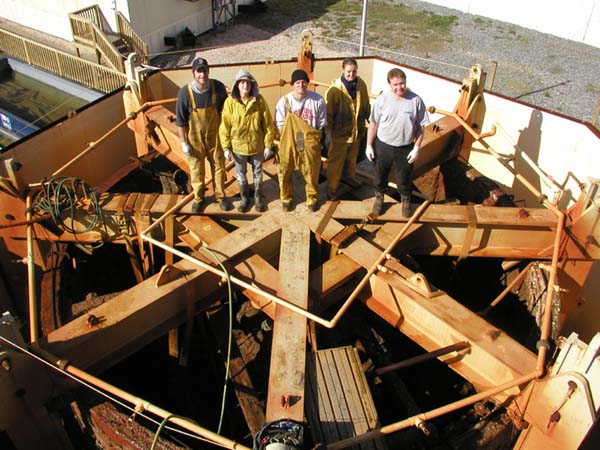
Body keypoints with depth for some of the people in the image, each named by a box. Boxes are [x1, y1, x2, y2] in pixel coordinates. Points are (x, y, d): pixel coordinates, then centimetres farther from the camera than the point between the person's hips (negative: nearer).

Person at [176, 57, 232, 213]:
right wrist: (183, 142, -8)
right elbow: (180, 120, -10)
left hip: (215, 136, 2)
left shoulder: (218, 87, -15)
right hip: (195, 138, -1)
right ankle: (198, 198, 34)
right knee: (196, 169, 13)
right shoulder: (185, 92, -20)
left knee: (219, 166, 14)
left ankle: (220, 196, 35)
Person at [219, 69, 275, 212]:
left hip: (257, 146, 0)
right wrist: (226, 147, -6)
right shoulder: (230, 102, -13)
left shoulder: (259, 100, -13)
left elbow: (268, 124, -6)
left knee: (258, 173, 18)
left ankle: (258, 197, 40)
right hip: (238, 146, 0)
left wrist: (268, 145, -4)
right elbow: (225, 126, -7)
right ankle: (244, 198, 39)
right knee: (240, 174, 17)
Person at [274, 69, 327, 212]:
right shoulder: (284, 101, -10)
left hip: (310, 143, 0)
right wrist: (291, 135, -7)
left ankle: (312, 198, 37)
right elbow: (280, 124, -2)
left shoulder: (317, 100, -8)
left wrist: (312, 137, -1)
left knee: (311, 173, 13)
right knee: (285, 172, 12)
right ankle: (286, 198, 36)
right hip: (289, 143, 0)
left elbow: (322, 123, 2)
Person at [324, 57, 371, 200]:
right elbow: (329, 112, -17)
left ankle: (348, 176, 50)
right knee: (335, 161, 5)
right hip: (339, 132, -5)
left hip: (357, 130, 6)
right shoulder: (335, 89, -21)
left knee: (351, 157, 25)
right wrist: (328, 132, -17)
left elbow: (366, 106, 9)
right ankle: (331, 188, 19)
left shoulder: (361, 85, -5)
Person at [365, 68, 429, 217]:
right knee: (380, 176, 20)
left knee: (404, 179, 16)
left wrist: (417, 148, -7)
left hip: (405, 149, 0)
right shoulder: (382, 100, -12)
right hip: (383, 146, 1)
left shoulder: (416, 100, -12)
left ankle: (405, 201, 44)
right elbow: (373, 124, -4)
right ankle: (379, 198, 47)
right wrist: (369, 145, -3)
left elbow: (420, 127, -4)